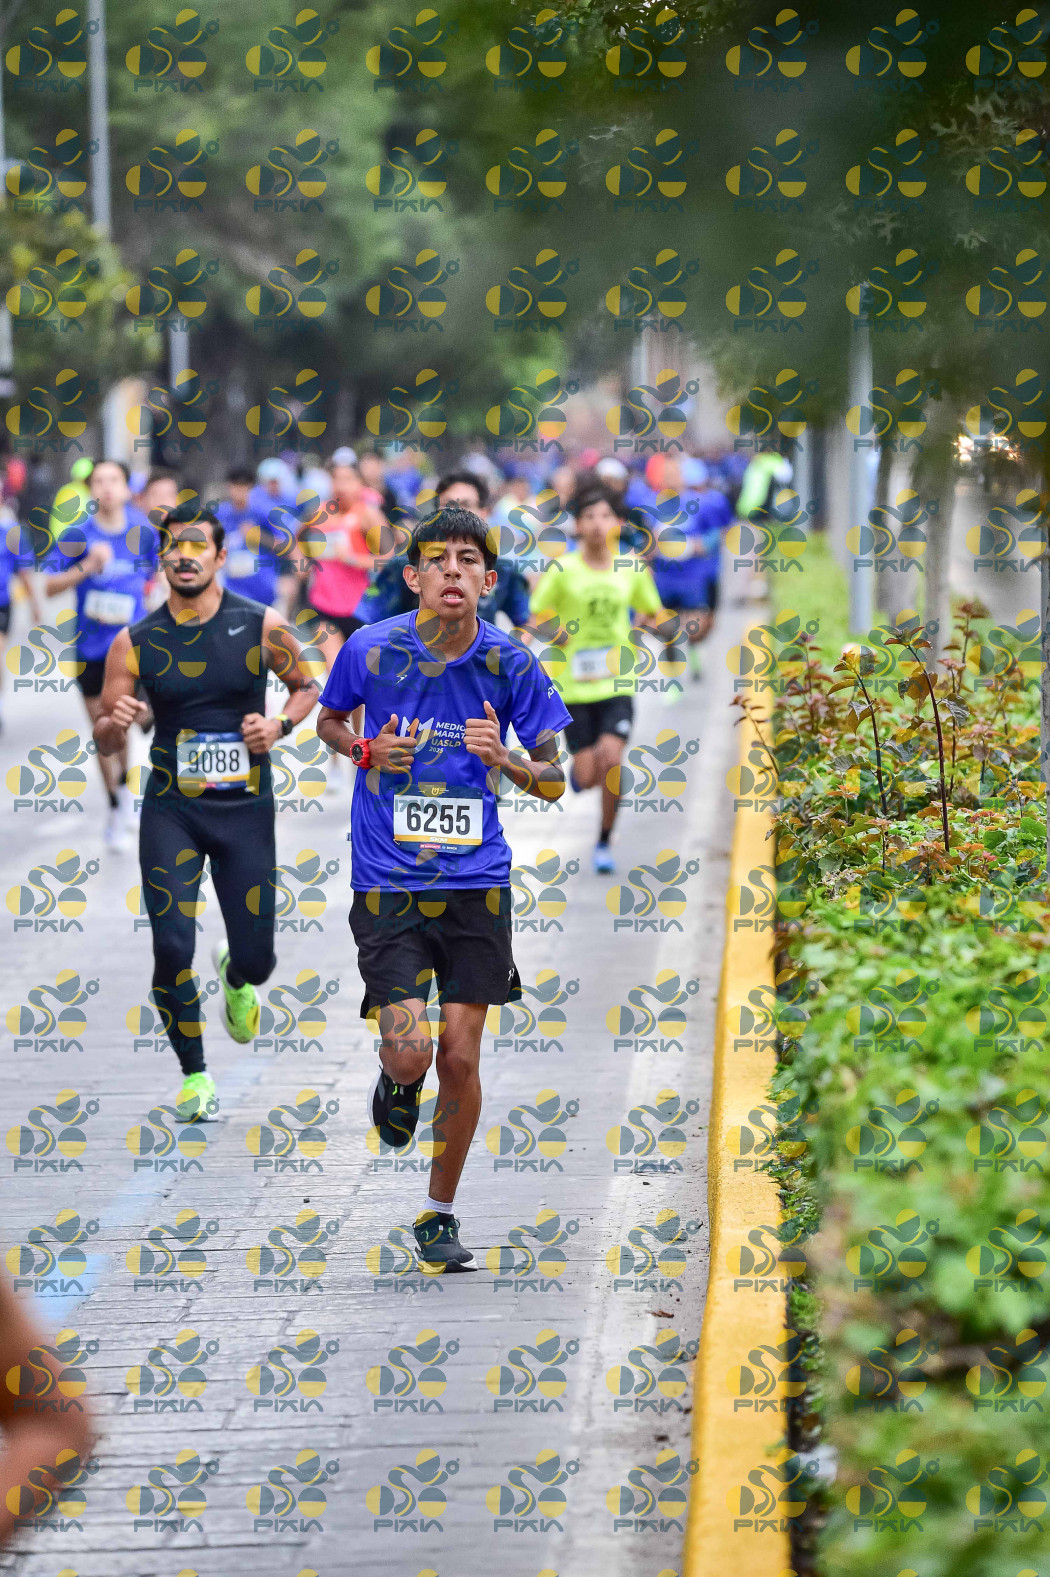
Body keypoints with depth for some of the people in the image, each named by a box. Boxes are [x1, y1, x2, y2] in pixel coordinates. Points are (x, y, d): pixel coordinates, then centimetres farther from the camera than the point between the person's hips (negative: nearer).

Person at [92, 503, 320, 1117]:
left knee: (256, 960, 2)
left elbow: (308, 687, 12)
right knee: (172, 948, -12)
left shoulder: (261, 627, -5)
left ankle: (237, 977, 42)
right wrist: (116, 722, -20)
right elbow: (105, 743, 3)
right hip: (171, 812, 0)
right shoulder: (135, 643, -2)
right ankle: (195, 1075, 7)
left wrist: (280, 725, -9)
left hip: (246, 810, 0)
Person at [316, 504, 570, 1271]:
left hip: (476, 884, 1)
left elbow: (554, 781, 3)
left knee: (460, 1058, 2)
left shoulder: (511, 664, -4)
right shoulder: (370, 650, -6)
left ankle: (441, 1215, 21)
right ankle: (396, 1083, 26)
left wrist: (501, 756, -18)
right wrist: (368, 752, -8)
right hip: (388, 884, -1)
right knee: (411, 1053, -13)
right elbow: (329, 720, 14)